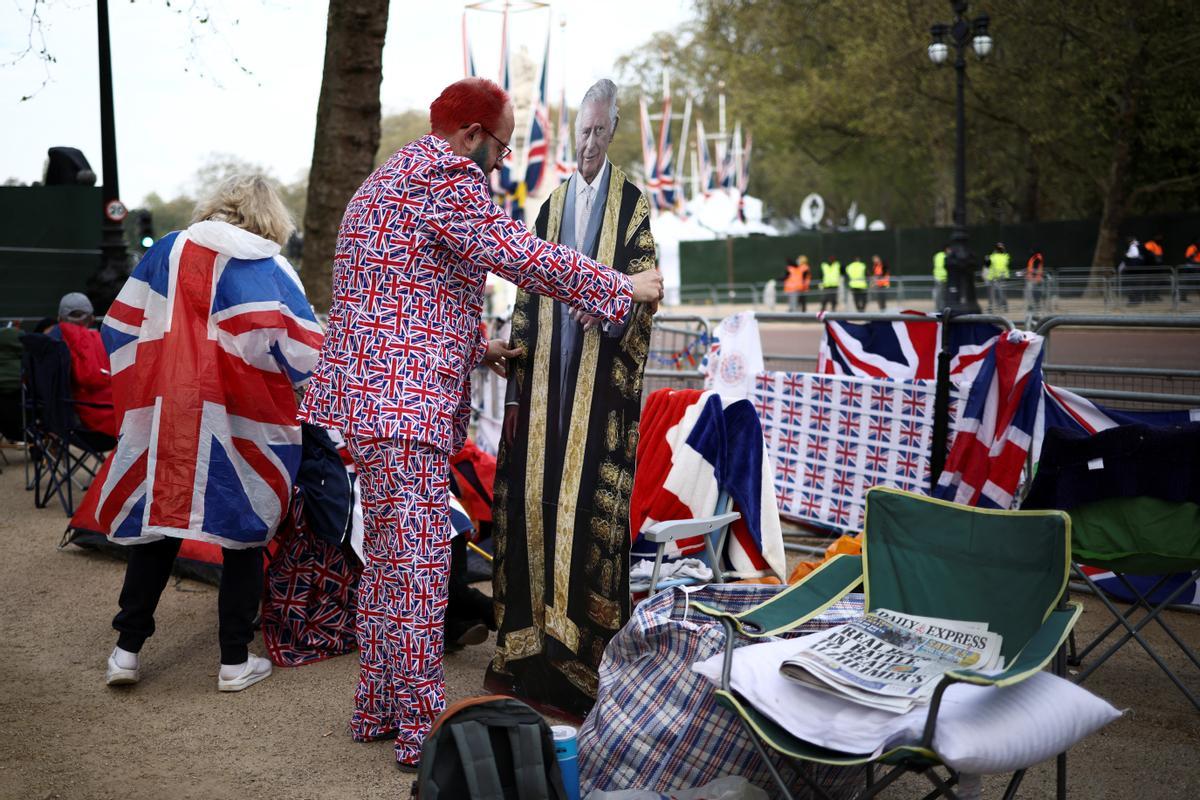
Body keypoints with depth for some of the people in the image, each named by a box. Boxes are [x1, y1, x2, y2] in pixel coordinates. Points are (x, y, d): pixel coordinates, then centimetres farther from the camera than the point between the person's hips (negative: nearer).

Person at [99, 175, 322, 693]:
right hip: (238, 427, -3)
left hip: (161, 419, 4)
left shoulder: (166, 252, 8)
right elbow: (302, 352, -8)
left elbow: (119, 330, 12)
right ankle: (235, 661, 13)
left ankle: (128, 649, 18)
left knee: (155, 528, 14)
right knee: (243, 535, 8)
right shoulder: (268, 269, -3)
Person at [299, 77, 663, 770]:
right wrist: (625, 288, -4)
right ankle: (422, 729, 3)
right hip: (405, 403, -11)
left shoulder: (387, 181, 24)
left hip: (373, 394, 11)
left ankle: (379, 708, 26)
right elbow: (524, 257, -15)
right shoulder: (443, 178, -11)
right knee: (419, 563, -5)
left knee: (388, 557, 16)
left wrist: (474, 348, 27)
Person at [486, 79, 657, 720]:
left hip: (602, 375, -5)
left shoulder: (631, 202, 4)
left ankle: (586, 639, 3)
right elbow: (529, 293, 15)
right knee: (535, 490, 3)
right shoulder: (551, 207, 18)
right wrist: (516, 383, 10)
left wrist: (607, 304, -22)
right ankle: (534, 635, 14)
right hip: (548, 373, 5)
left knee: (591, 494, -6)